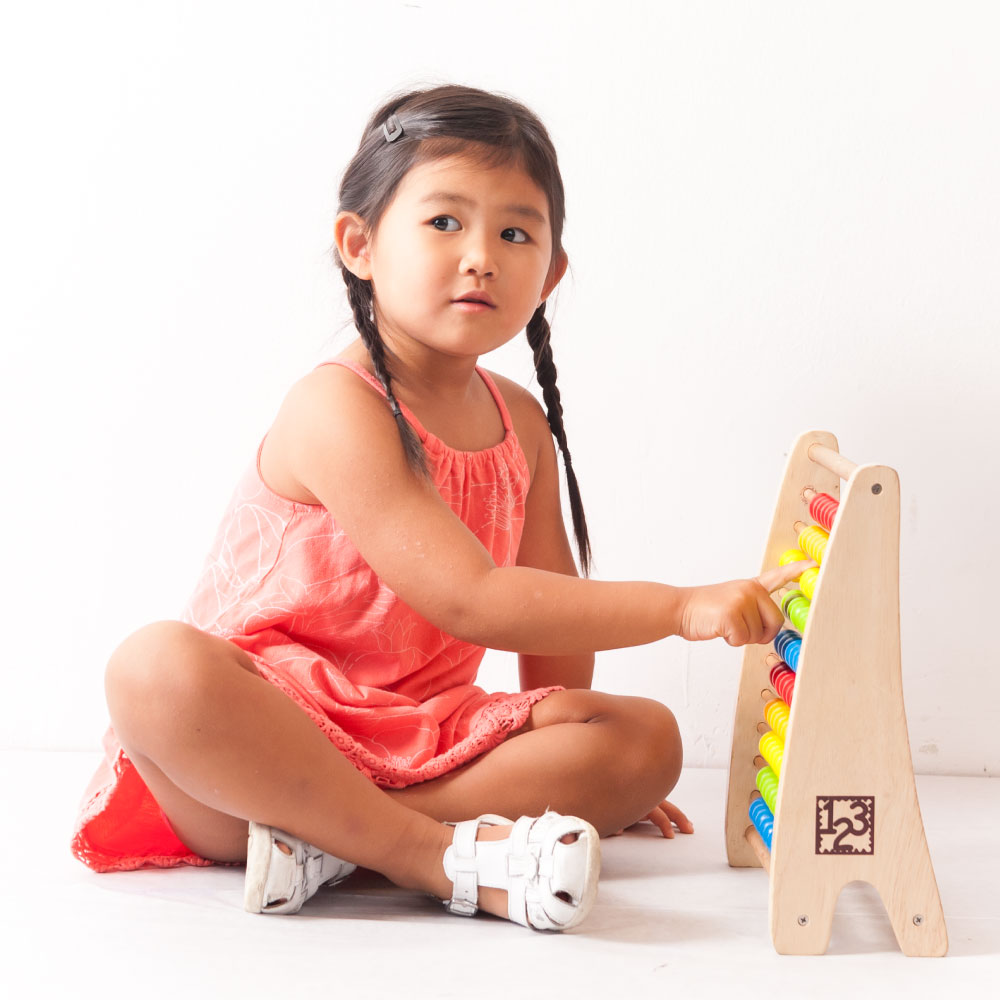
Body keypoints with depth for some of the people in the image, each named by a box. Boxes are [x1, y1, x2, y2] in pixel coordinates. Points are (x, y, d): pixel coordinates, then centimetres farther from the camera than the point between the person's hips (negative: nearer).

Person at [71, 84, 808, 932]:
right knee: (156, 667, -37)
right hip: (265, 735, -6)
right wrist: (681, 608, -27)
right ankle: (440, 855, -32)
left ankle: (328, 840, -25)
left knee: (649, 737, -13)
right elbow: (472, 602, -25)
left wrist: (581, 771, 16)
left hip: (420, 747, 7)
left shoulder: (521, 421, 8)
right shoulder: (337, 408, -17)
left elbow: (553, 616, 15)